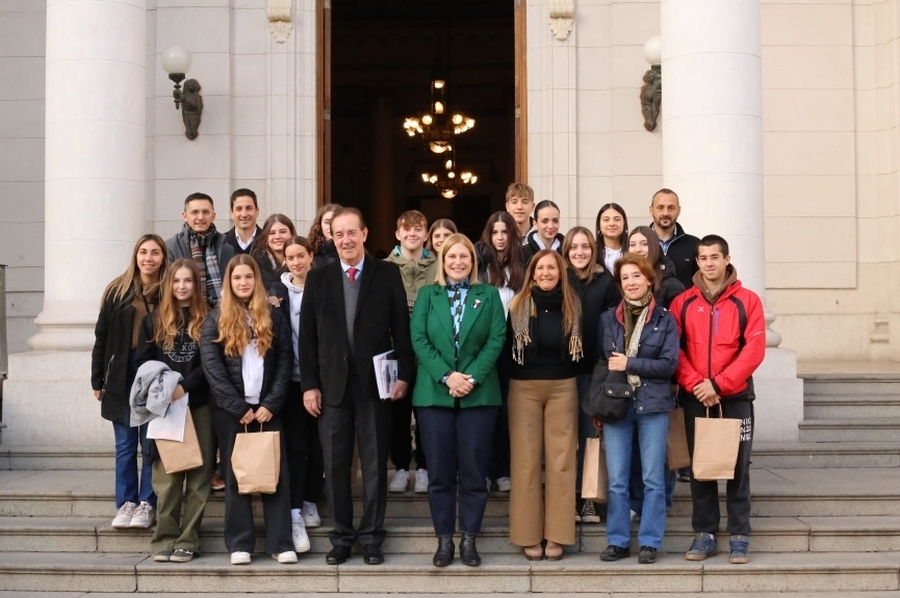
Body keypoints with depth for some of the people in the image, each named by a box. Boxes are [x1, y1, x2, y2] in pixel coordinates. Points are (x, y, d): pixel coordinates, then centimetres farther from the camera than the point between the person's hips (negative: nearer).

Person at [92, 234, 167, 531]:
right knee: (125, 443, 7)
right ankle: (126, 503, 14)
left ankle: (147, 503, 11)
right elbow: (102, 337, 4)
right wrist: (97, 379, 2)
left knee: (151, 443, 3)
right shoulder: (118, 290, 2)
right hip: (122, 373, 2)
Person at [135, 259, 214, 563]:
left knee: (198, 474, -1)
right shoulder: (154, 320, 11)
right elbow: (142, 362, 7)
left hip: (200, 405, -1)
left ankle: (188, 540, 3)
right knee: (166, 474, 0)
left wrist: (185, 386, -15)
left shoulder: (207, 319, 4)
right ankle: (164, 538, 4)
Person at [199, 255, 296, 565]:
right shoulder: (215, 319, 4)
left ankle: (281, 543, 0)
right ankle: (239, 544, 6)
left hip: (267, 408, 1)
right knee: (235, 475, 1)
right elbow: (211, 367, -5)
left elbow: (285, 363, 3)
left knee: (276, 473, -2)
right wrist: (238, 407, -12)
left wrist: (271, 404, -9)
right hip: (230, 410, -1)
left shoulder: (274, 317, 9)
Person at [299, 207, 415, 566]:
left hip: (375, 381, -1)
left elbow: (401, 328, 1)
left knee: (375, 464, 4)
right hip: (332, 383, 2)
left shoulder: (388, 273, 3)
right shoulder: (318, 278, 7)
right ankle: (341, 536, 15)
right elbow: (308, 335, 5)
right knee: (335, 465, 5)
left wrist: (403, 374, -6)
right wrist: (309, 384, -1)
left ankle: (371, 537, 13)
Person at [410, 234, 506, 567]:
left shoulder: (488, 295, 8)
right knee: (440, 470, 2)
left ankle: (469, 539, 8)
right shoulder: (428, 295, 10)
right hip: (434, 393, 1)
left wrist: (473, 378, -13)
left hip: (479, 393, 0)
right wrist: (446, 376, -13)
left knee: (474, 469, 0)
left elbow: (497, 339, -1)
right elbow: (418, 339, 0)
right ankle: (444, 540, 10)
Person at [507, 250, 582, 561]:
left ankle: (556, 535, 6)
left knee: (561, 459, 0)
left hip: (563, 387, 1)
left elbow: (581, 349, 8)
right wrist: (507, 387, -3)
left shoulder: (572, 305, 5)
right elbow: (506, 348, 2)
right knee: (526, 460, 0)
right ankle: (529, 535, 7)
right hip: (524, 388, -1)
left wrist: (577, 383, 2)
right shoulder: (518, 305, 2)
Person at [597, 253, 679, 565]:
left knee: (653, 478, 3)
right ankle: (618, 541, 13)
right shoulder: (607, 319, 8)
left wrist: (629, 364, -13)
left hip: (653, 405, -2)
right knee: (616, 480, 3)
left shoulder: (665, 320, 1)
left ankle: (650, 542, 11)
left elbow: (669, 364, -5)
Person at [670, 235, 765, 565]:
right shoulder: (682, 302, 5)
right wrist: (696, 384, -14)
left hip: (735, 398, -2)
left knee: (737, 467, 2)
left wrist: (718, 384, -15)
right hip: (695, 399, 2)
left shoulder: (747, 300, 0)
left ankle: (739, 537, 8)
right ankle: (704, 534, 14)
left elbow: (754, 349, -8)